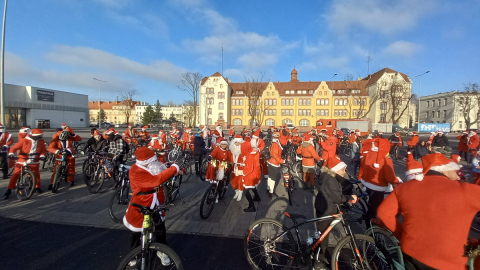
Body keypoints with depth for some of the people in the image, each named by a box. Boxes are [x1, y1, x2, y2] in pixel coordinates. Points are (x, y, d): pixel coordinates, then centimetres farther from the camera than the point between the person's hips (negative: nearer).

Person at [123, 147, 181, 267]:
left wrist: (174, 171, -14)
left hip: (157, 203, 6)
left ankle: (161, 251, 40)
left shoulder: (153, 166, -6)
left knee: (161, 229, 17)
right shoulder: (135, 171, -29)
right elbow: (156, 180, -40)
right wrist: (173, 168, -38)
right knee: (136, 231, 16)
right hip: (140, 205, -6)